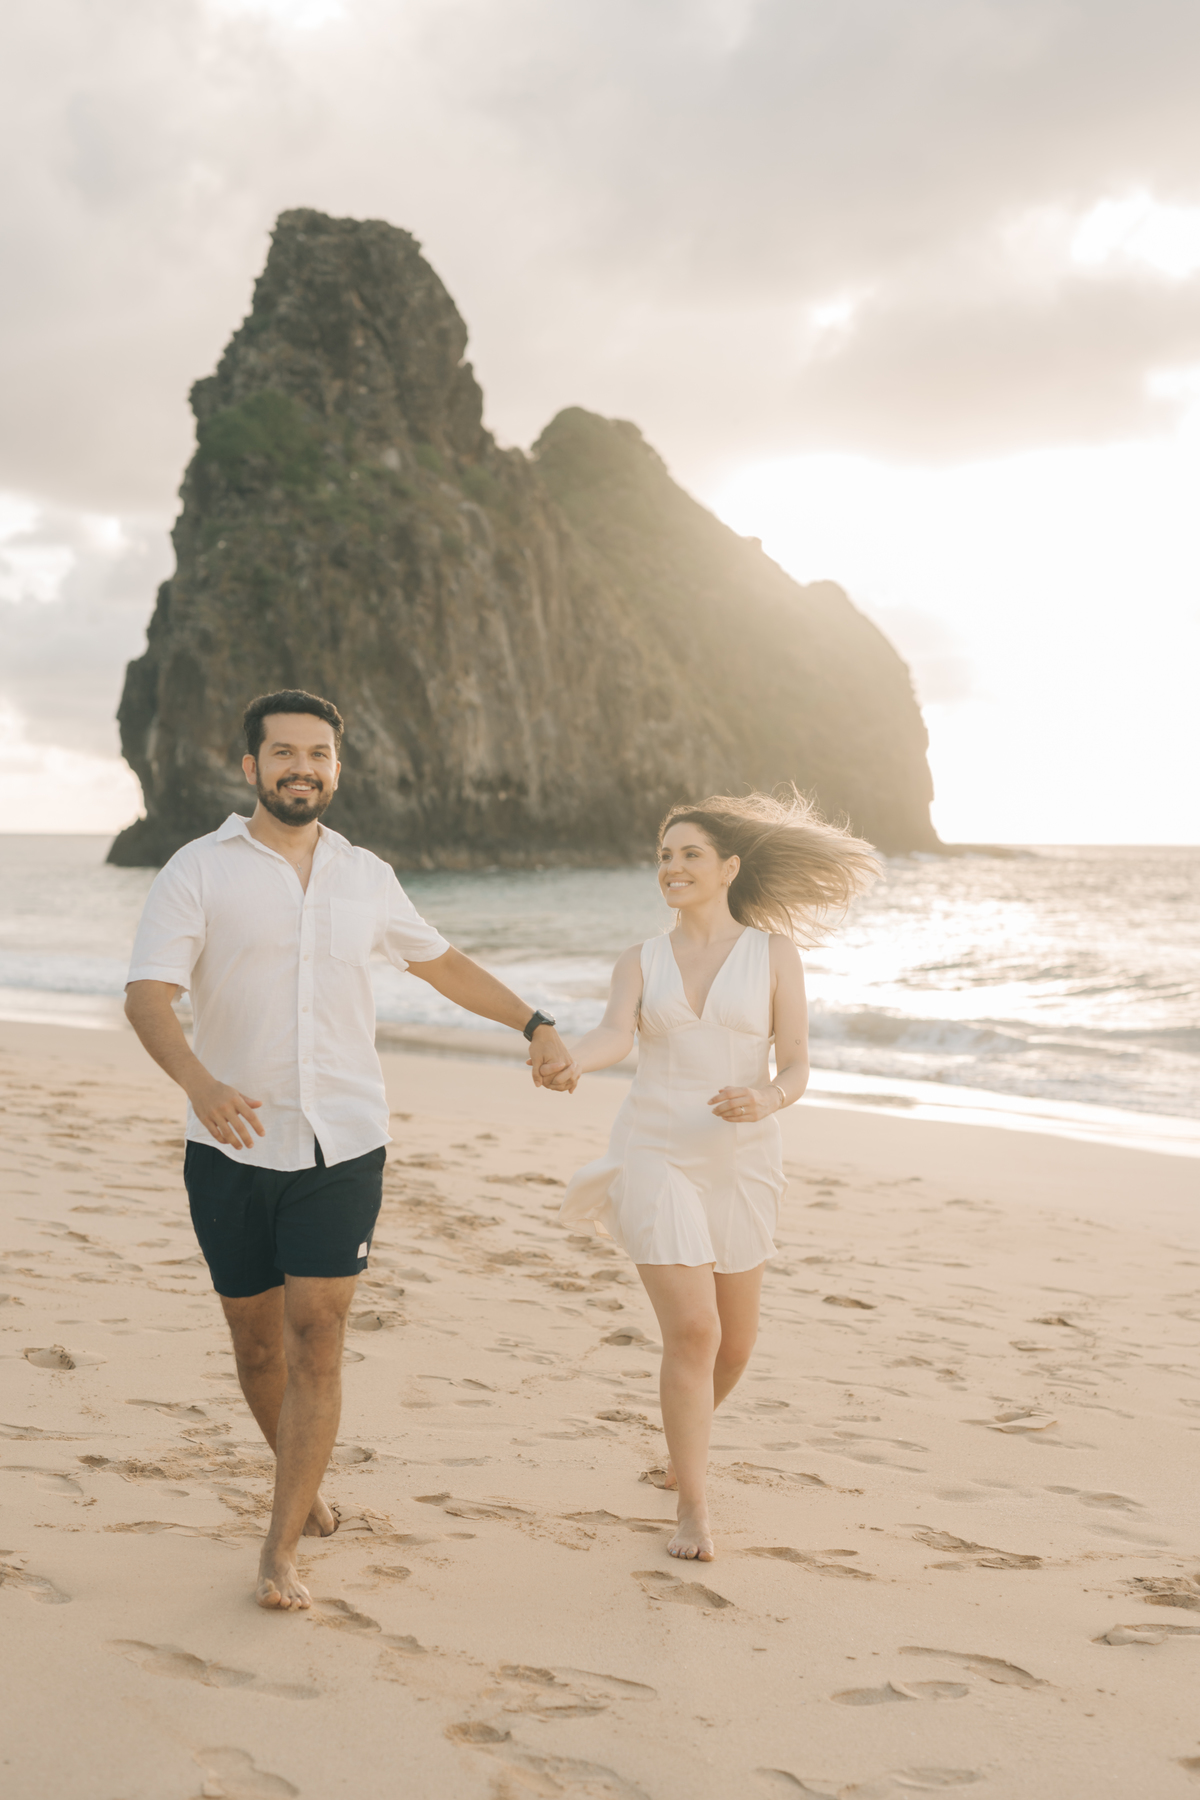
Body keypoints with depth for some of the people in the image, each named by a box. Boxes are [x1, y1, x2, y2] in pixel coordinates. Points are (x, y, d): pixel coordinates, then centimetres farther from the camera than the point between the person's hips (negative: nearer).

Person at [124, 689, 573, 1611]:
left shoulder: (366, 876, 8)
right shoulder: (197, 871, -3)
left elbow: (441, 963, 23)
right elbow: (148, 998, -13)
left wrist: (535, 1022, 13)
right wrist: (200, 1082, -32)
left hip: (343, 1144, 1)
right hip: (233, 1147, -1)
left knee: (316, 1338, -6)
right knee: (257, 1341, 10)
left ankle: (282, 1550, 3)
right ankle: (305, 1485, 36)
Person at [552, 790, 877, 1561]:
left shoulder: (775, 954, 1)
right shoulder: (640, 961, 4)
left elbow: (796, 1071, -3)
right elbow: (616, 1037, -16)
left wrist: (765, 1102, -26)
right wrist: (569, 1062, -40)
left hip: (740, 1164, 1)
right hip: (657, 1157, -1)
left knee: (735, 1342, 13)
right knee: (691, 1333, -13)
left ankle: (686, 1437, 46)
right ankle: (694, 1511, 1)